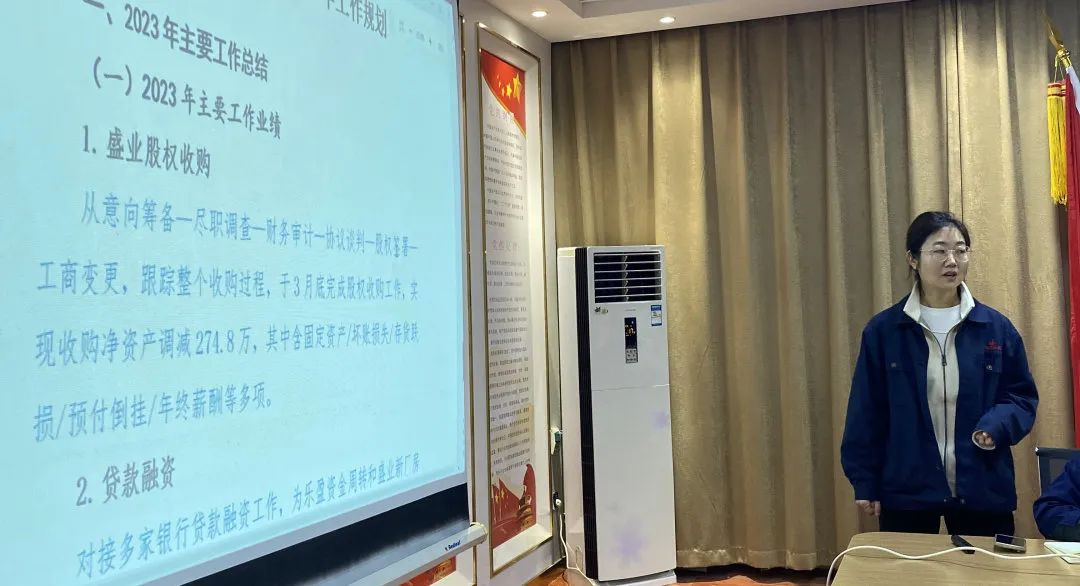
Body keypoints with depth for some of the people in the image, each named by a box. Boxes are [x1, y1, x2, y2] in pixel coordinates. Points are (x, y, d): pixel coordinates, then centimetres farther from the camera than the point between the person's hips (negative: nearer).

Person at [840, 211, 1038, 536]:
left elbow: (1023, 396, 7)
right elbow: (866, 411, -1)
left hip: (983, 489, 2)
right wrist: (865, 481, -3)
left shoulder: (996, 327, 0)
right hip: (906, 489, -1)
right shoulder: (882, 330, -4)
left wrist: (997, 426, -15)